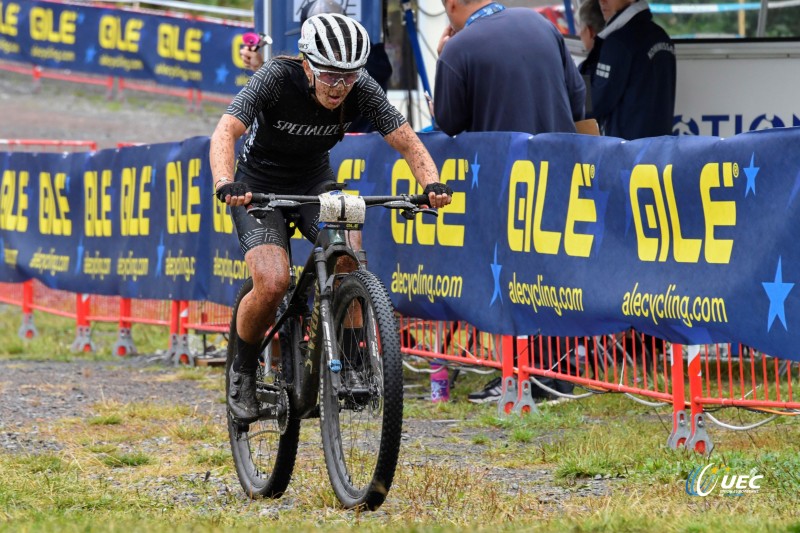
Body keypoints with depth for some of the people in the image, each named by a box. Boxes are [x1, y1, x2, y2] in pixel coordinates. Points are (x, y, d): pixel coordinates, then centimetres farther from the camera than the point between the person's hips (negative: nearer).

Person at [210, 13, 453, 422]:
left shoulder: (361, 89, -19)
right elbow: (225, 132, -38)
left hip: (316, 184, 3)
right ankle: (244, 368, 2)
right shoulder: (276, 78, -28)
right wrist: (225, 185, -56)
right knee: (273, 283, -24)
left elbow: (406, 141, -18)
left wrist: (431, 183, -38)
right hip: (260, 188, -3)